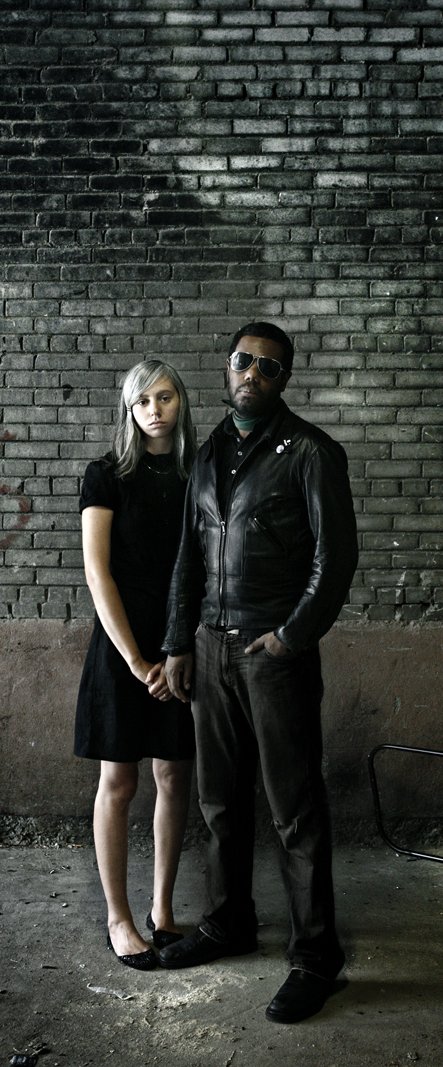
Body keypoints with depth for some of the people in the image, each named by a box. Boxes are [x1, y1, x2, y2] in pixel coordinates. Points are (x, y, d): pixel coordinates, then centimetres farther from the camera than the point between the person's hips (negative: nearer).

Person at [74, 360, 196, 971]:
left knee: (176, 777, 9)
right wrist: (136, 660, -12)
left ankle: (162, 909, 25)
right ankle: (119, 920, 17)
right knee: (118, 782, 4)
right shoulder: (108, 476, -2)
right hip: (123, 644, -3)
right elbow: (98, 573, -8)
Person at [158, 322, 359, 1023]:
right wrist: (178, 644, 9)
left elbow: (337, 557, -9)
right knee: (221, 799, 15)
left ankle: (315, 956, 16)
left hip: (277, 651, -6)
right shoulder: (210, 456, 14)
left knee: (296, 811, 2)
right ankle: (229, 923, 32)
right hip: (212, 649, 6)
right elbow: (190, 557, 14)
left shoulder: (311, 453, -5)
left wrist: (290, 636, -11)